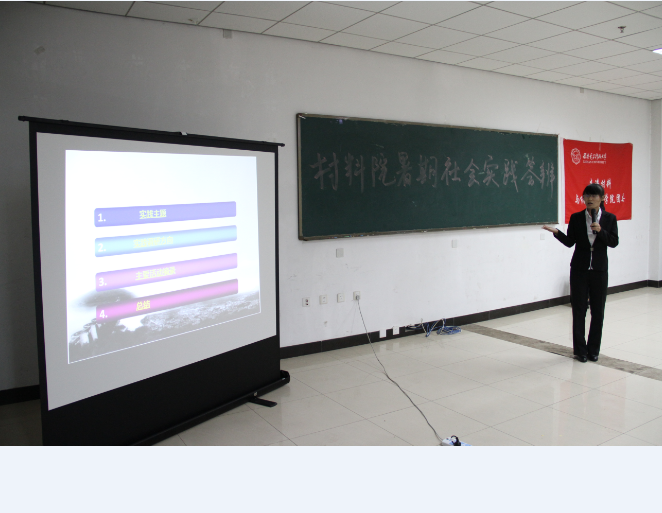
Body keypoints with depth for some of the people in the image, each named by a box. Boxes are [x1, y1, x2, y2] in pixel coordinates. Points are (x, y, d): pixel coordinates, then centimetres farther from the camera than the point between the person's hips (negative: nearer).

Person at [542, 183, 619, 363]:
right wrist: (557, 232, -17)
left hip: (599, 269, 1)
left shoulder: (609, 218, 2)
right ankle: (580, 349, 14)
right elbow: (570, 242, 0)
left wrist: (600, 231, -18)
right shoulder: (576, 218, 2)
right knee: (579, 309, 3)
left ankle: (593, 349, 19)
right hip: (579, 269, 0)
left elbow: (614, 242, -3)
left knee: (598, 310, 6)